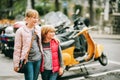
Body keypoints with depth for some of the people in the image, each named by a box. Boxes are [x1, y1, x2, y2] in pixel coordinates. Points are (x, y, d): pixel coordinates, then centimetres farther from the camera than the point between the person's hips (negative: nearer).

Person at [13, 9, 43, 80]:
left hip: (38, 59, 5)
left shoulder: (39, 29, 7)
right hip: (28, 60, -5)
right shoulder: (21, 31, -8)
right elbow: (17, 48, -8)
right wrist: (16, 63, -10)